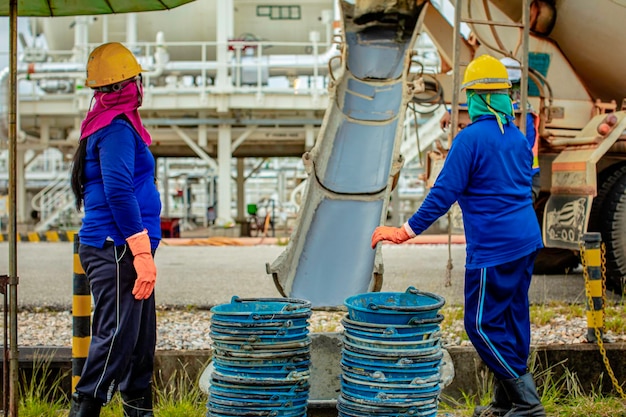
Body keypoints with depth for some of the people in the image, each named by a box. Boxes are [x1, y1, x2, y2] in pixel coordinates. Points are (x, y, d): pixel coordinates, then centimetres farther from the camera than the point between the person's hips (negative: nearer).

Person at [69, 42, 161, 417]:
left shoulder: (113, 126, 18)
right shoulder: (117, 128, -13)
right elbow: (118, 192, -22)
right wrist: (141, 250, -24)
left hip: (122, 251, 10)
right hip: (117, 250, -10)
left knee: (141, 341, 14)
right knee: (116, 339, -10)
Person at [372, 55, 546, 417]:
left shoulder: (471, 139, -14)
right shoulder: (518, 137, 11)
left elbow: (444, 193, -16)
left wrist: (405, 232, -11)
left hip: (493, 248, -8)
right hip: (527, 241, 8)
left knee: (482, 323, 0)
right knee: (513, 317, 13)